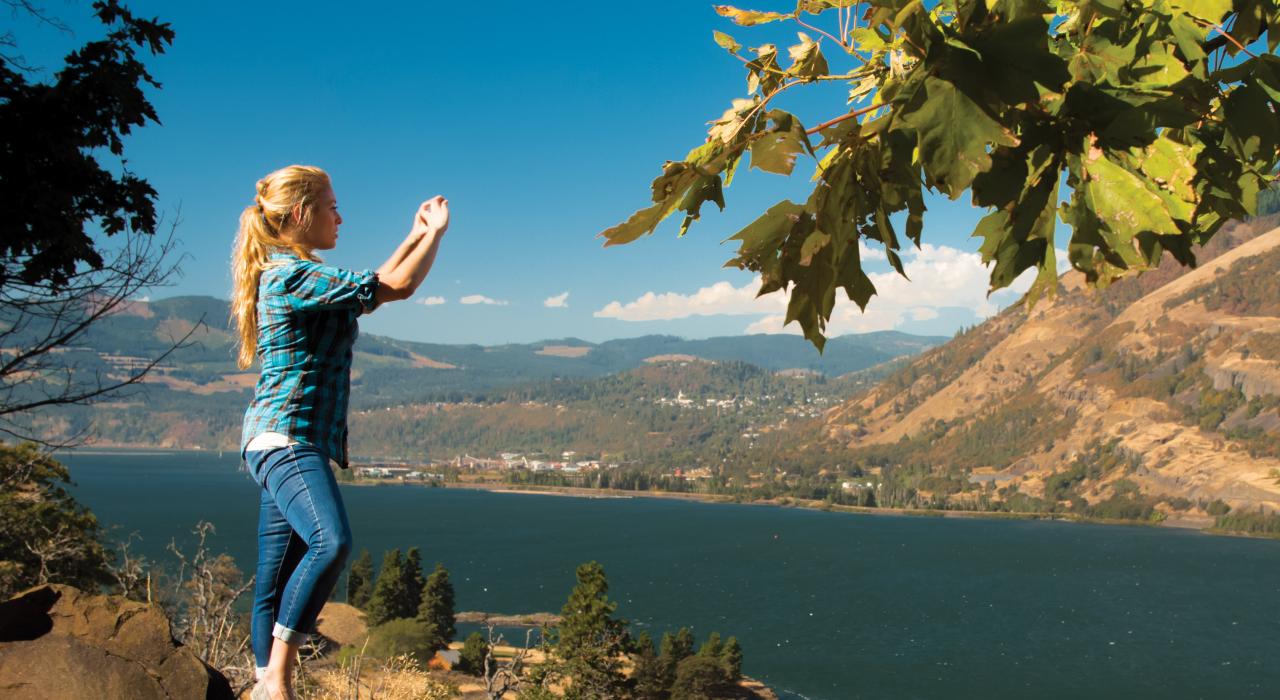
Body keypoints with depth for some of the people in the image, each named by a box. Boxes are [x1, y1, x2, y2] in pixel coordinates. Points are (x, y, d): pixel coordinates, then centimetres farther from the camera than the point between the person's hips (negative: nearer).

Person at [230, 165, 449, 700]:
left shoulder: (291, 274, 19)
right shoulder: (297, 274, -12)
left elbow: (371, 288, 32)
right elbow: (398, 288, -10)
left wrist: (416, 235, 31)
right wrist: (436, 232, 5)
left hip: (287, 441, 11)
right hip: (286, 438, -11)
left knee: (276, 581, 9)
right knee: (331, 542, -28)